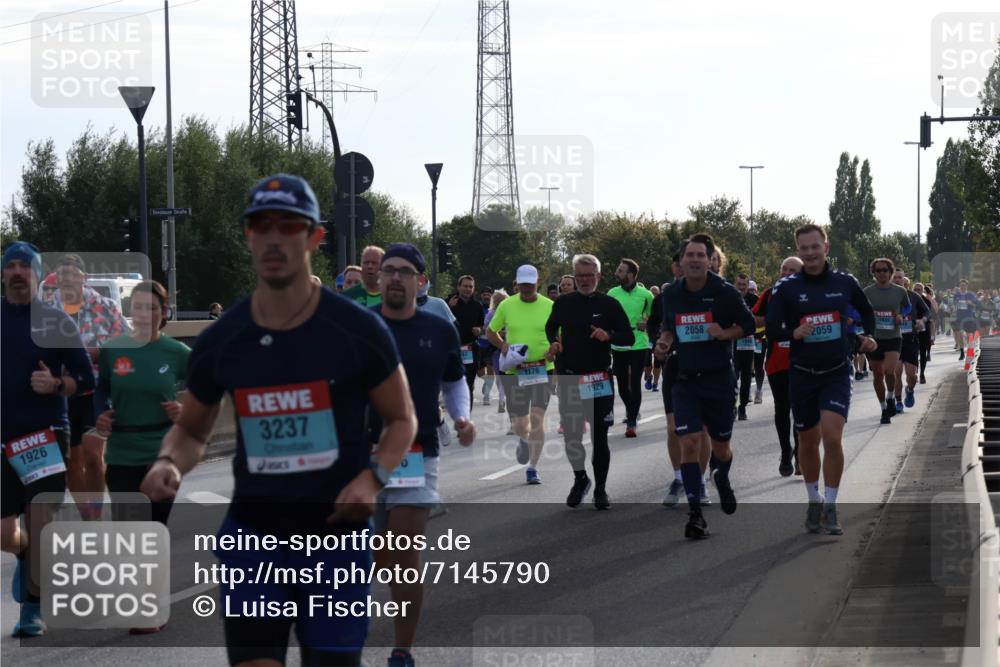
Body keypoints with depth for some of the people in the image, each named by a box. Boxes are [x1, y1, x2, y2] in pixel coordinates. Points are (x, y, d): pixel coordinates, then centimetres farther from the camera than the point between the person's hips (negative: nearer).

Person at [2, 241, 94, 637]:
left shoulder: (56, 321, 2)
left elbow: (85, 379, 2)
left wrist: (56, 385, -15)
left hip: (46, 433, -2)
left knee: (41, 524, -8)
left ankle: (33, 609, 4)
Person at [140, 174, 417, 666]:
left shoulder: (359, 331, -5)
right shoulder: (220, 342, 1)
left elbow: (401, 419, 6)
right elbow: (191, 429, 16)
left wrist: (373, 477, -13)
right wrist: (169, 463, -8)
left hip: (335, 533, -1)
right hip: (253, 533, 1)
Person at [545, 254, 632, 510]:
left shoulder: (609, 304, -2)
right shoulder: (563, 303, 5)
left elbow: (629, 337, 0)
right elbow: (550, 327, 24)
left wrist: (608, 336, -19)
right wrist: (554, 342, 3)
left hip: (600, 380, -2)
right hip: (569, 378, 2)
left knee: (599, 437, 0)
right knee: (571, 435, 4)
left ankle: (600, 488, 12)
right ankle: (580, 480, 27)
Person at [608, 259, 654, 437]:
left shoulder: (645, 295, -4)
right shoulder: (612, 293, 0)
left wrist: (647, 324, -8)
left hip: (639, 344, -2)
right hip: (618, 346, 2)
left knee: (635, 383, -6)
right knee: (622, 383, 9)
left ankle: (631, 422, -1)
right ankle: (631, 411, 34)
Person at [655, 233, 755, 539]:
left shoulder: (724, 292, -8)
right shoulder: (671, 294, 2)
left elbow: (748, 324, 1)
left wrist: (725, 333, -17)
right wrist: (664, 342, -3)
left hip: (719, 379, -1)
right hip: (685, 379, 1)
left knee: (721, 447, 10)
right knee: (689, 443, -13)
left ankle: (722, 479, 47)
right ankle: (695, 514, -9)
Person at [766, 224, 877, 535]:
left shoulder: (845, 283, -1)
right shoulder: (785, 288, -5)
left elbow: (867, 314, 18)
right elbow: (772, 330, -8)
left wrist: (862, 340, 9)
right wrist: (794, 333, -25)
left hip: (837, 373, -1)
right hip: (802, 375, 1)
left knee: (832, 438, -17)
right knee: (808, 441, 12)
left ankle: (830, 508, -7)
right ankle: (814, 501, 33)